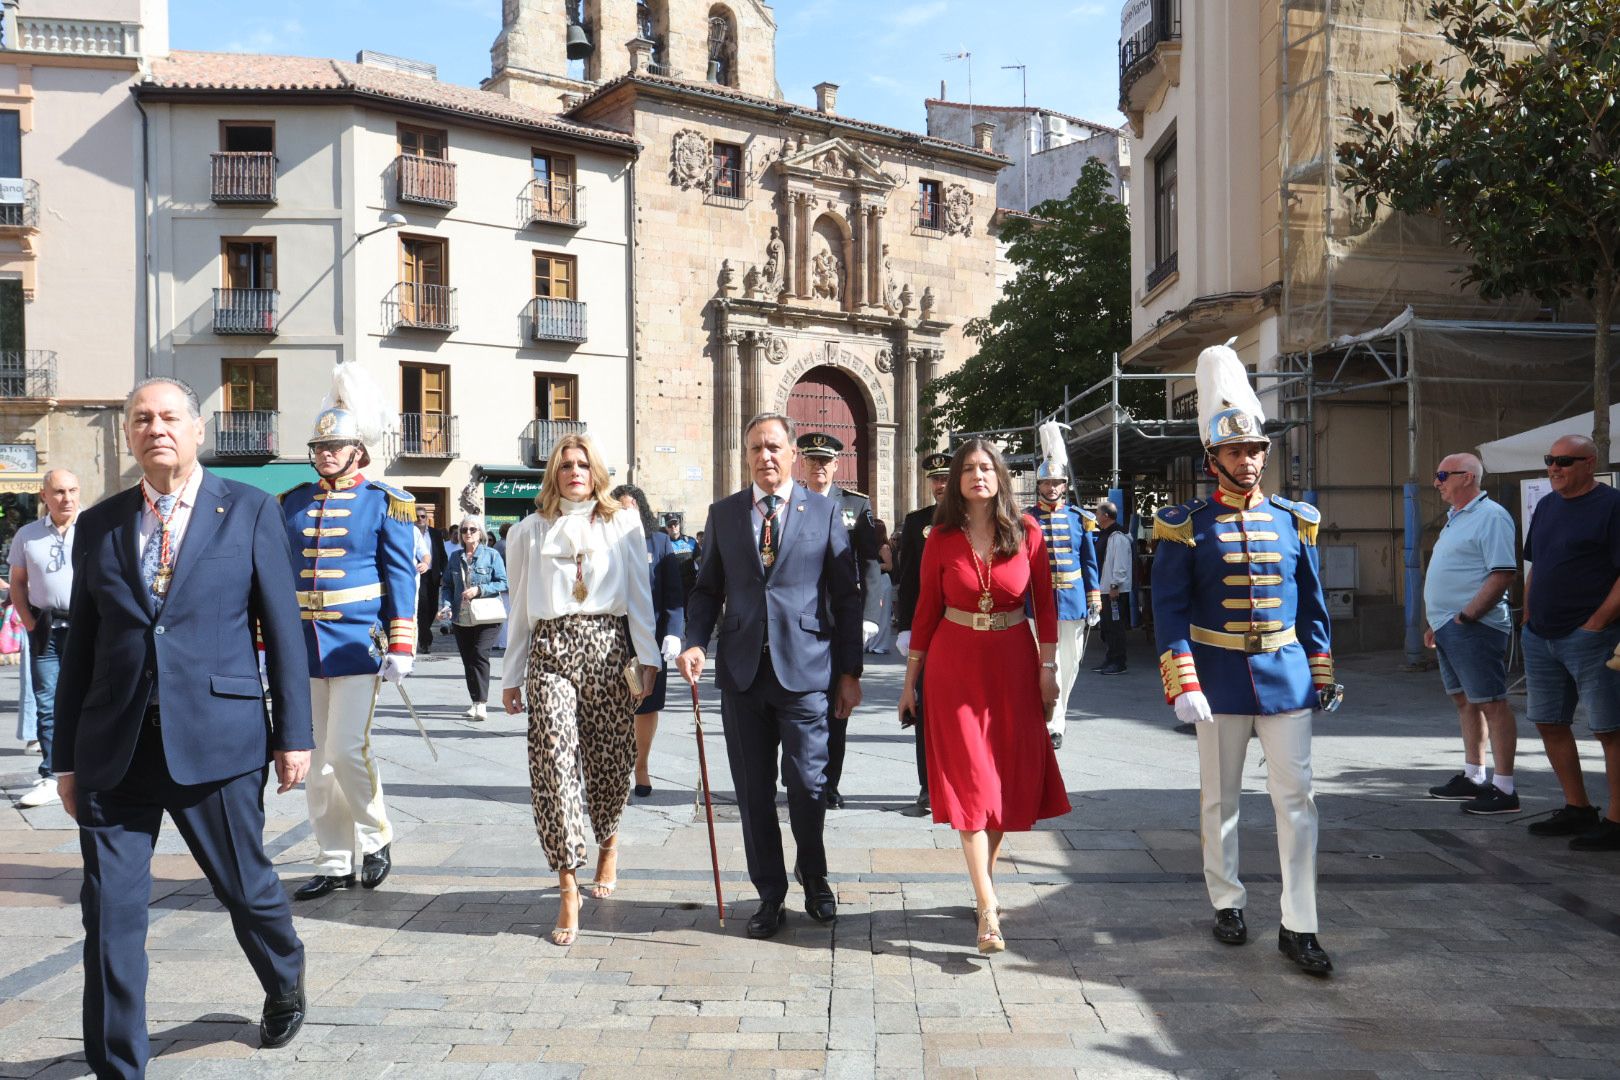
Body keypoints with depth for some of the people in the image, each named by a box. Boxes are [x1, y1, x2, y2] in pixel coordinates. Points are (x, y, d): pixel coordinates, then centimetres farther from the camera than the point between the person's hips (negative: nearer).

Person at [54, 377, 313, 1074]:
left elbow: (283, 629, 1)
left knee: (247, 887, 12)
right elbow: (79, 647, 12)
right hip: (114, 749, 3)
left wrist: (294, 734, -2)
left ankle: (285, 990, 41)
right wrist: (67, 756, 11)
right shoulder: (97, 525, 9)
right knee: (109, 913, 3)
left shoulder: (250, 511, 1)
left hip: (217, 740, -2)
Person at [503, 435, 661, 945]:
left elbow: (639, 596, 7)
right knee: (553, 762, -12)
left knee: (609, 762, 5)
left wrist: (647, 656, -2)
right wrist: (511, 677, 12)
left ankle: (608, 844, 35)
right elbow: (520, 609, 14)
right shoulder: (530, 531, 13)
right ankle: (568, 888, -9)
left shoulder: (623, 525, 11)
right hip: (550, 651, 0)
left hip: (608, 648, 0)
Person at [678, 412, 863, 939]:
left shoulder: (825, 512, 4)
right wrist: (695, 641, -6)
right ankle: (770, 895, 23)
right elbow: (707, 588, 13)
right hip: (743, 672, 2)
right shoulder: (723, 513, 10)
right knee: (753, 791, 8)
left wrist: (850, 672, 1)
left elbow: (845, 597, 4)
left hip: (804, 668, -2)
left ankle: (813, 879, 27)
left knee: (807, 785, 0)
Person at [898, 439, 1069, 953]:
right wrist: (910, 679, 4)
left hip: (1014, 663, 2)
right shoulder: (942, 538, -2)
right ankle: (988, 907, -6)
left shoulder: (1026, 532, -1)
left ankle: (985, 878, 26)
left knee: (1010, 776, 7)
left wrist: (1048, 667, -1)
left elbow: (1045, 603, 3)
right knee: (970, 780, -5)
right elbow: (926, 609, 2)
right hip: (955, 664, -1)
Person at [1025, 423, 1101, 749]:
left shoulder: (1078, 518, 6)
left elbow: (1089, 562, 9)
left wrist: (1094, 602, 4)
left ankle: (1056, 715, 30)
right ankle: (1053, 726, -1)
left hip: (1072, 602, 3)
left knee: (1069, 664, 12)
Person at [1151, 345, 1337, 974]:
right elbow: (1169, 610, -8)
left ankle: (1298, 926, 7)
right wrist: (1182, 685, -16)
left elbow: (1312, 605, 11)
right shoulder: (1187, 526, -5)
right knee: (1220, 798, 10)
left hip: (1287, 676, 2)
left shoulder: (1294, 521, 6)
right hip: (1218, 680, -2)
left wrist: (1323, 674, 10)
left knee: (1296, 796, 0)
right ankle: (1227, 903, 28)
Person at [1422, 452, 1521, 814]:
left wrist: (1465, 617, -21)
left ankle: (1504, 789, -2)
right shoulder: (1455, 518, 18)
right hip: (1449, 628, 10)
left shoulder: (1490, 516, -12)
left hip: (1473, 627, -10)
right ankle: (1472, 778, 24)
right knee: (1465, 701, 15)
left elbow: (1503, 574, -20)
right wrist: (1435, 622, 19)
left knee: (1491, 703, -6)